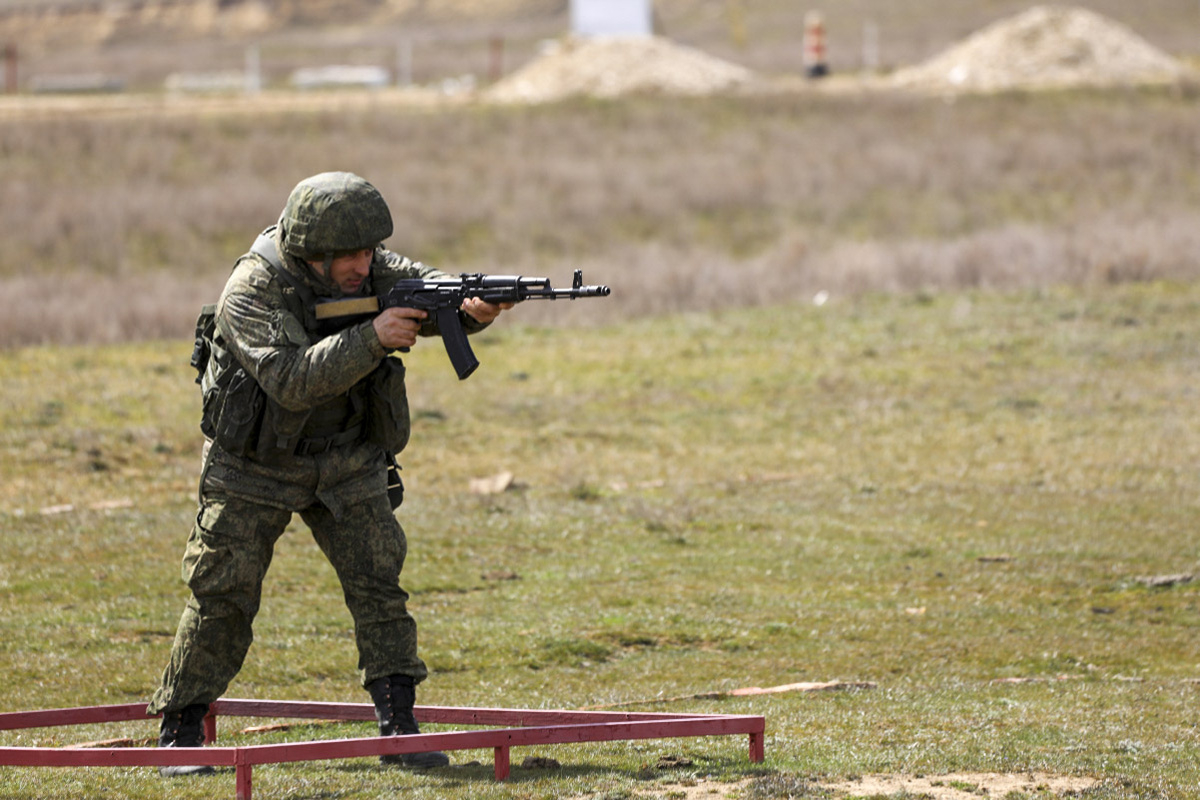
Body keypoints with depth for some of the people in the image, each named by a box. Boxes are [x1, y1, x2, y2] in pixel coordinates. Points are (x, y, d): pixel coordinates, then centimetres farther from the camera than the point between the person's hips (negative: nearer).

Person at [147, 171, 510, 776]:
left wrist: (475, 305, -43)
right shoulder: (252, 292, -26)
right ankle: (180, 736, 8)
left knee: (377, 583, -8)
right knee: (222, 599, -2)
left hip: (347, 462, 4)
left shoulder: (371, 271, -10)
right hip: (256, 465, -4)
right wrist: (371, 339, -44)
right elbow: (292, 380, -37)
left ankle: (399, 729, -6)